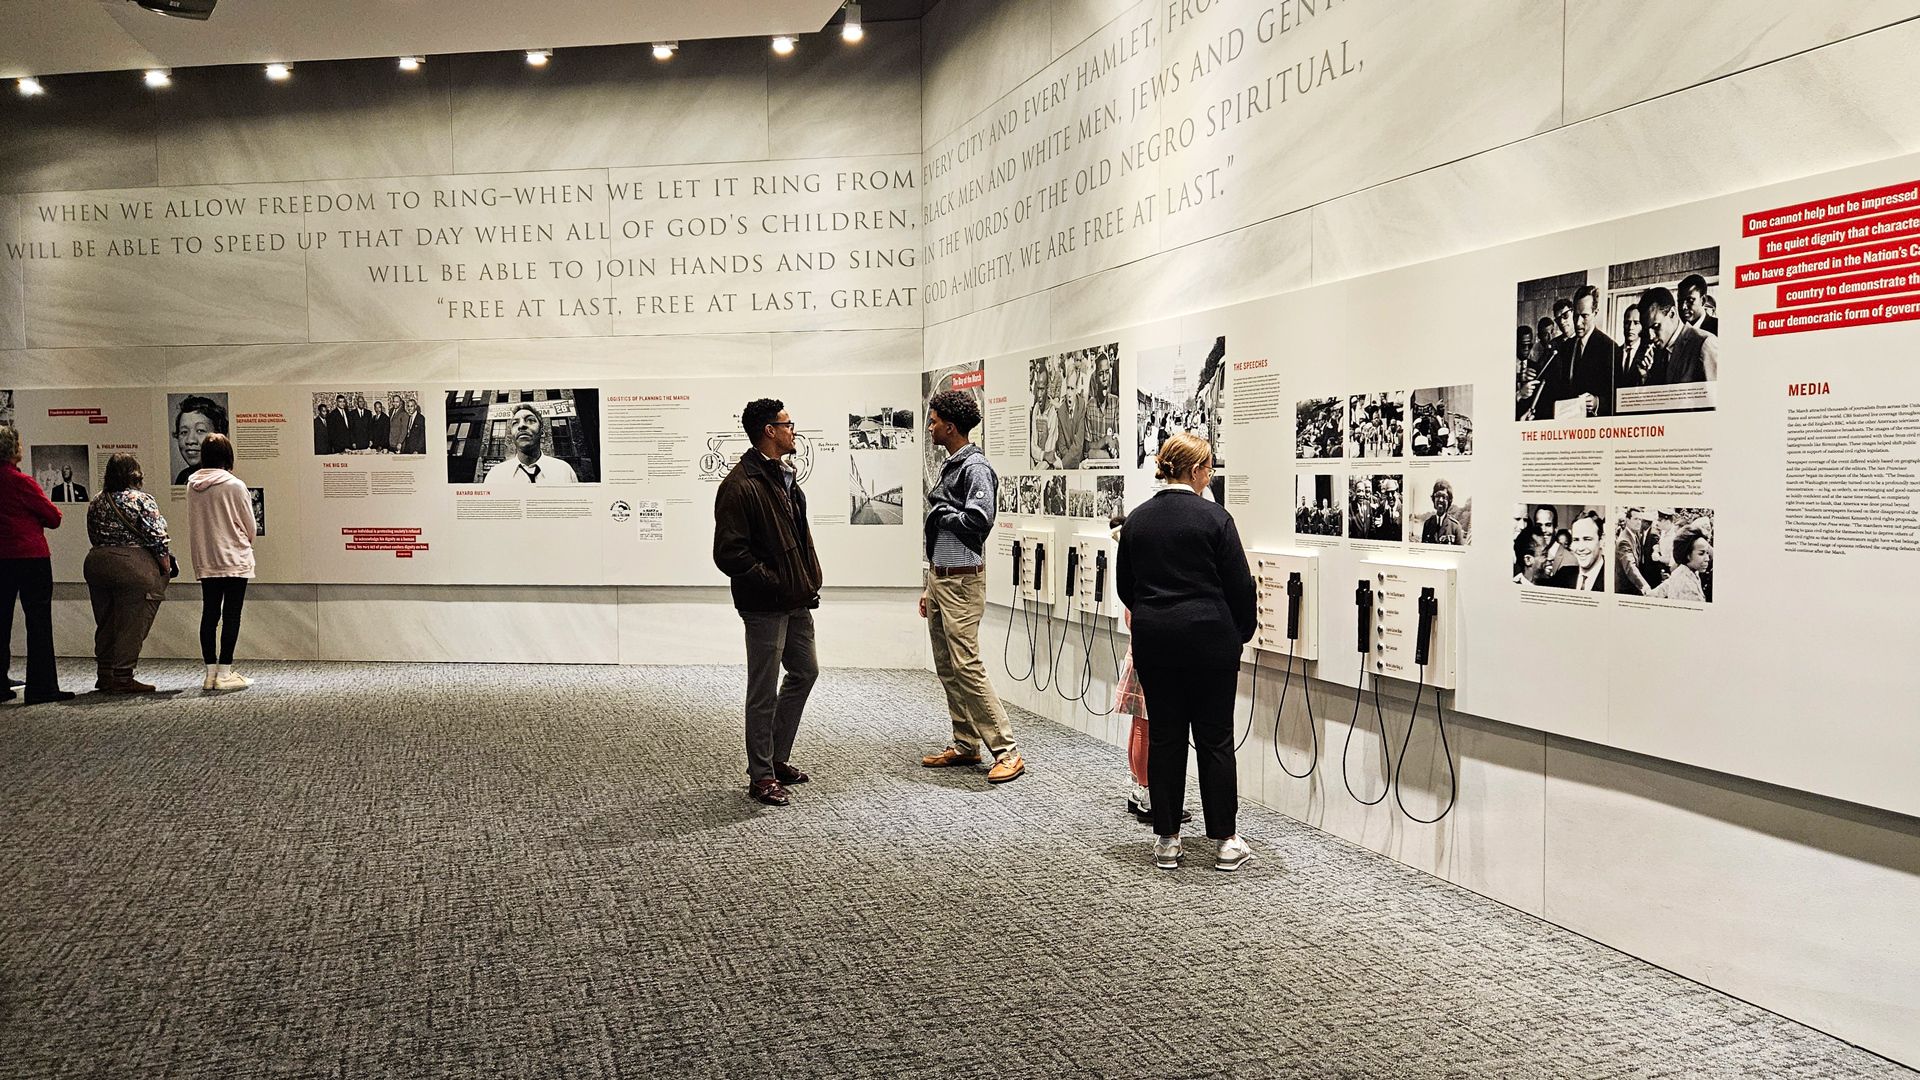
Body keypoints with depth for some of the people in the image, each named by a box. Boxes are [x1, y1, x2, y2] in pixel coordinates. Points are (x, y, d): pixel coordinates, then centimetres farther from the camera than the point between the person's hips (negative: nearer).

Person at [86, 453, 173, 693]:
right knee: (132, 624, -1)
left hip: (96, 563, 7)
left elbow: (95, 537, 16)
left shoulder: (96, 502, 12)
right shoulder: (141, 500, -9)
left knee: (106, 622, 16)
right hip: (132, 567, -7)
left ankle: (105, 674, 24)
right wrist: (167, 570, -4)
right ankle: (123, 678, 0)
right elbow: (157, 539, -13)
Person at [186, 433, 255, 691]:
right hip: (235, 559, -5)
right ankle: (224, 674, -2)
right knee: (231, 615, -1)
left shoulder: (192, 486, 2)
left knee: (209, 613, 9)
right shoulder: (235, 485, -11)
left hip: (205, 561, 5)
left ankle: (210, 672, 13)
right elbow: (250, 525, -2)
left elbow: (193, 525, 9)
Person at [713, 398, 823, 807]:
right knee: (764, 692, 1)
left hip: (796, 600, 10)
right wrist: (774, 585, -18)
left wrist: (810, 581, 10)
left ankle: (778, 758, 32)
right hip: (765, 605, -10)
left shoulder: (784, 475, 12)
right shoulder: (740, 485, -18)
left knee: (805, 672, 19)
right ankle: (761, 776, 15)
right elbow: (729, 554, -21)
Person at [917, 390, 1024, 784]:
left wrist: (940, 512, -9)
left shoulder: (975, 467, -13)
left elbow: (978, 520, -25)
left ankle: (1007, 751, -8)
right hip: (939, 577, 10)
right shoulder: (948, 466, 16)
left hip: (962, 581, -10)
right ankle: (965, 744, 20)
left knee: (967, 665, -12)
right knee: (947, 667, 11)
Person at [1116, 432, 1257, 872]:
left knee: (1164, 737, 9)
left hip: (1153, 639, 4)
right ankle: (1225, 841, 11)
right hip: (1208, 638, -4)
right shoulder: (1213, 517, -9)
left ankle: (1166, 840, 13)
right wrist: (1243, 631, 10)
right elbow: (1240, 584, -6)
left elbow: (1124, 586, 12)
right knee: (1215, 739, 5)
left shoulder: (1137, 519, 5)